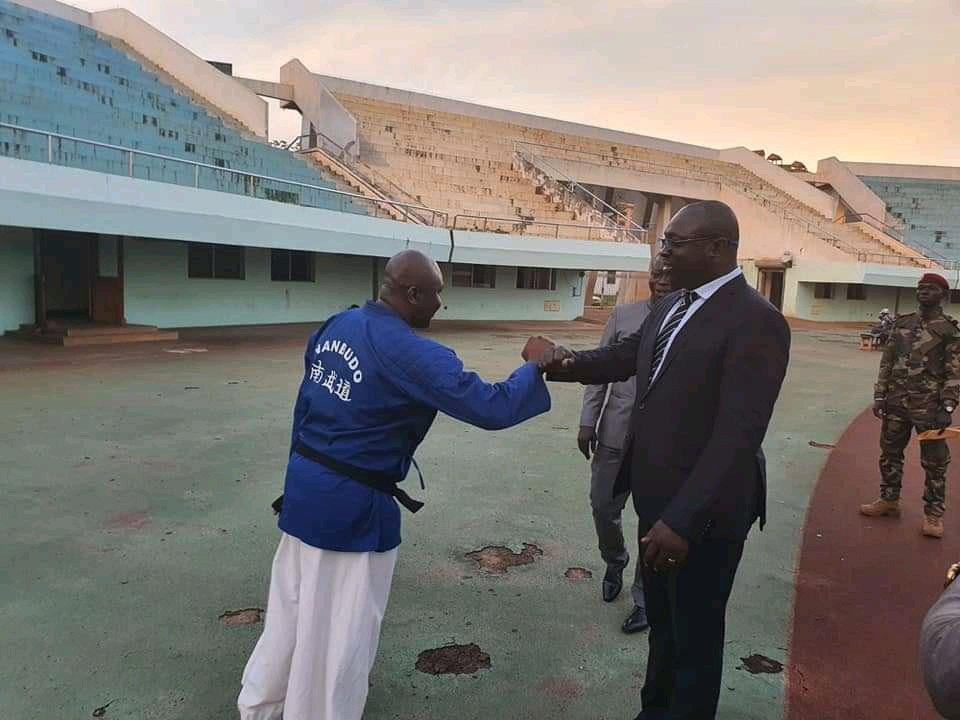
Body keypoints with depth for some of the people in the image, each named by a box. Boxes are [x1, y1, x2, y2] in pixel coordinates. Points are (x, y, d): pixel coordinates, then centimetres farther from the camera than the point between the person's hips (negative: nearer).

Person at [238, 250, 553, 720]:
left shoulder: (335, 325, 3)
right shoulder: (414, 356, -22)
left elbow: (306, 405, 10)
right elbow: (491, 408, -23)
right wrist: (535, 365, -6)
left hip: (303, 484, 9)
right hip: (353, 505, -9)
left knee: (292, 605, 26)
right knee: (342, 627, 12)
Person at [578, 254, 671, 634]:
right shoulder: (623, 314, 3)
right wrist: (588, 420, 3)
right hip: (615, 433, 3)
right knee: (603, 506, 13)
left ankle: (645, 599, 28)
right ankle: (614, 561, 44)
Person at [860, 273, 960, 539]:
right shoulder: (901, 324, 9)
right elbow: (887, 363, 11)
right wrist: (879, 396, 5)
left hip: (929, 406, -5)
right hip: (896, 402, 5)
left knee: (934, 461, 4)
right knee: (889, 453, 14)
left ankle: (934, 513, 15)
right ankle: (889, 500, 29)